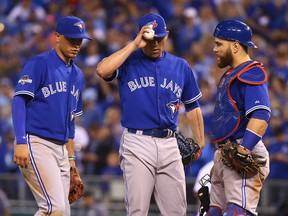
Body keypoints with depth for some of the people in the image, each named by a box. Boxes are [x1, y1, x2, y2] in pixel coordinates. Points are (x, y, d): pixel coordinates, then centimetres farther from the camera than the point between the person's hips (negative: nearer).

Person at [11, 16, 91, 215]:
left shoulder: (78, 75, 19)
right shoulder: (38, 64, -5)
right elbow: (19, 100, -13)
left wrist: (71, 158, 22)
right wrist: (21, 142, -23)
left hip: (60, 148, 8)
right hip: (36, 144, -8)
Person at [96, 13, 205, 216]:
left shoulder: (181, 66, 13)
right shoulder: (128, 61, 2)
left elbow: (192, 106, 19)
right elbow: (102, 70, -19)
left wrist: (199, 143, 10)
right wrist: (134, 45, -15)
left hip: (169, 145, 4)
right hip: (137, 145, -4)